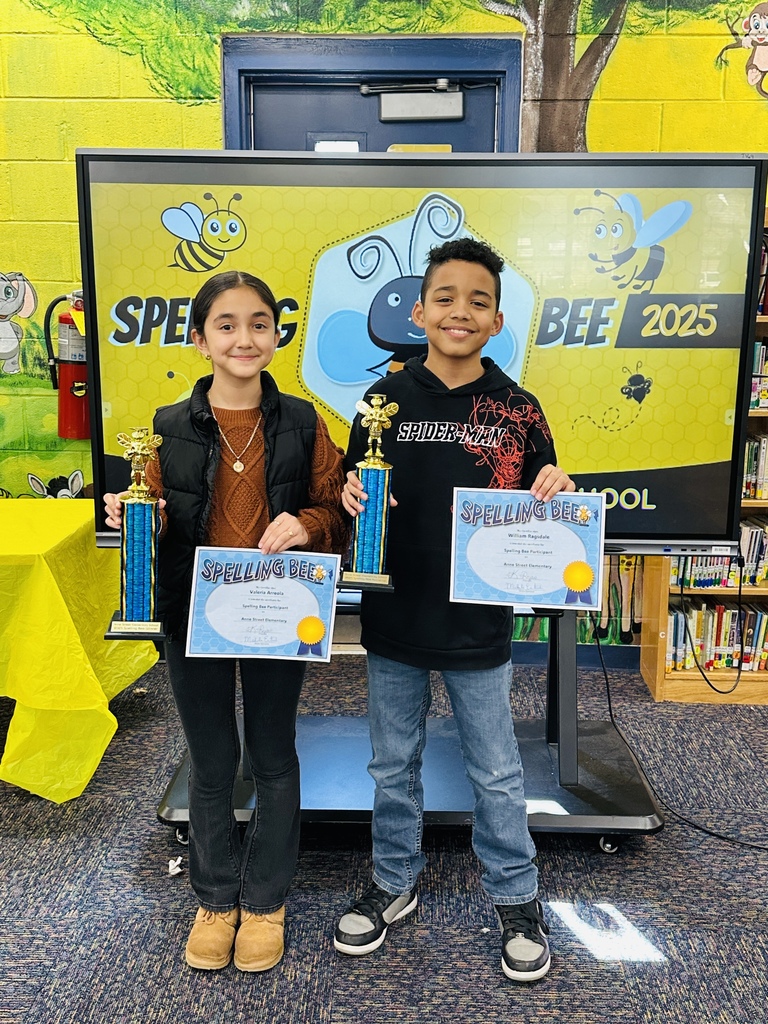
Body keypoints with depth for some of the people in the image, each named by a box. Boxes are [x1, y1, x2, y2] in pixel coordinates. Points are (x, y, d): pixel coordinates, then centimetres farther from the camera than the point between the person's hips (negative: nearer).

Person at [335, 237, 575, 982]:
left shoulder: (517, 410, -4)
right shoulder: (386, 399, -3)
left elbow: (537, 510, 4)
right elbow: (352, 494, 4)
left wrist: (555, 496, -17)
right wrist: (353, 496, -18)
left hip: (480, 624, -1)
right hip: (394, 616, 1)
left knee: (496, 774, 15)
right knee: (393, 765, 18)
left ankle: (515, 898, 38)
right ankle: (394, 883, 42)